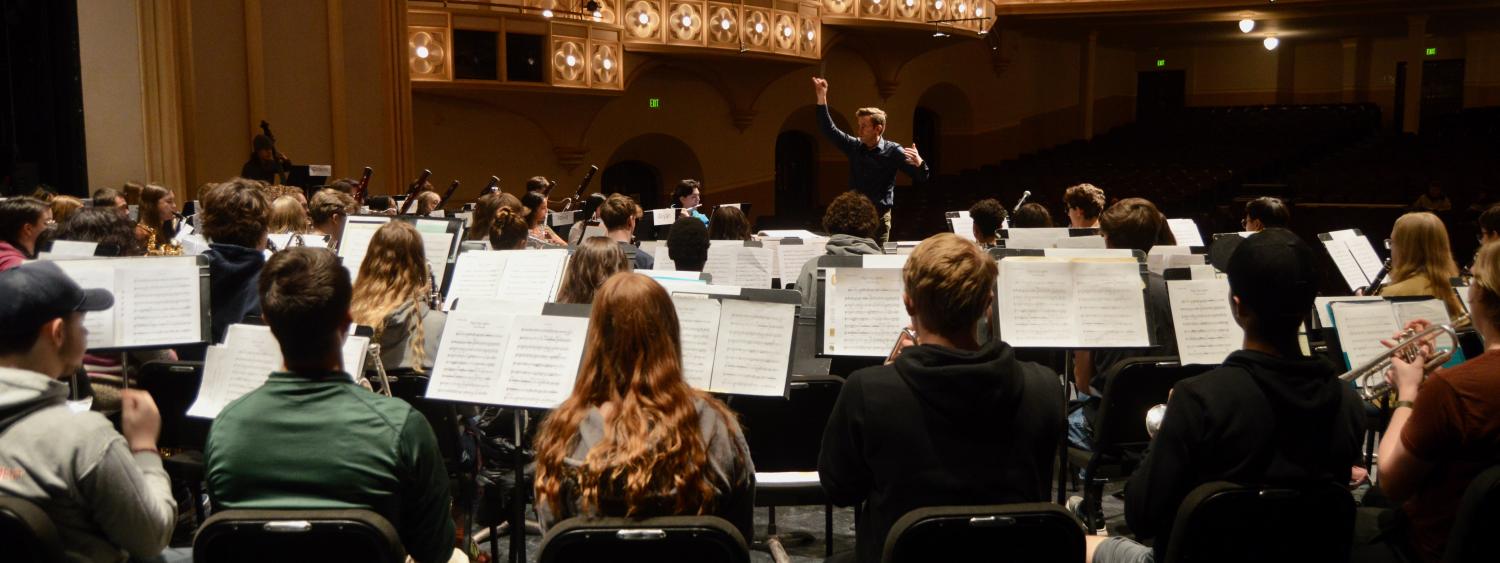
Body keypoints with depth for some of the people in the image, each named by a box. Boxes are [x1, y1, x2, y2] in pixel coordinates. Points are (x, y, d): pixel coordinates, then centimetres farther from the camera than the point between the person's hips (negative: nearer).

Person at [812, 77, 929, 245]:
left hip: (879, 218, -4)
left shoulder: (893, 151, -7)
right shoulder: (855, 146, 5)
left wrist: (919, 163, -33)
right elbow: (829, 130, 6)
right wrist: (822, 98, -2)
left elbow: (922, 177, -8)